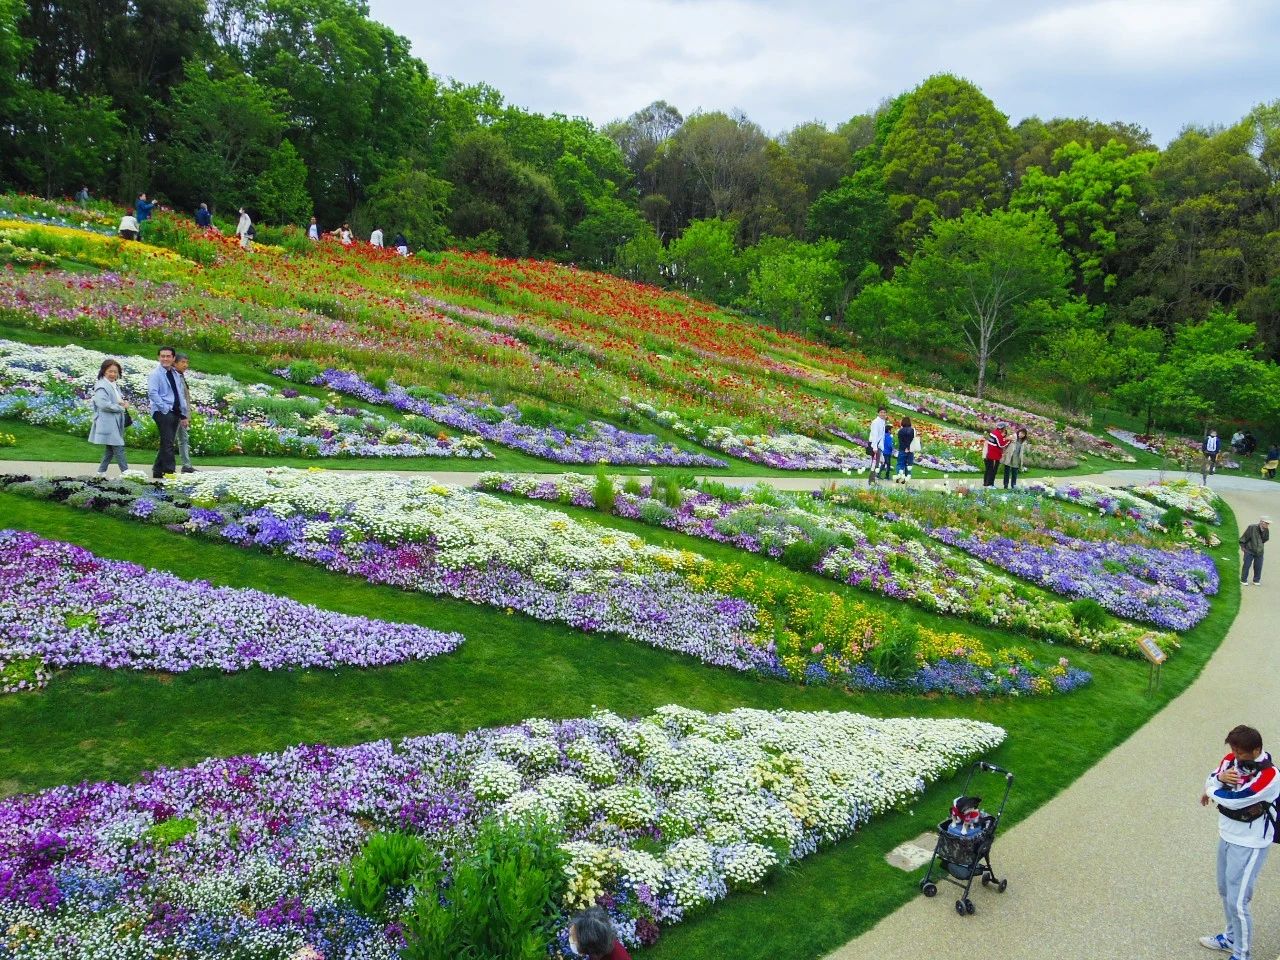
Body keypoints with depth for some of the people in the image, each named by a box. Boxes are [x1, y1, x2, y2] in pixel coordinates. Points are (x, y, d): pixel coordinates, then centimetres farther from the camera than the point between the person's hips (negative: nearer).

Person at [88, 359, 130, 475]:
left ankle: (101, 472, 22)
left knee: (111, 449, 14)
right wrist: (121, 408, -12)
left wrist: (124, 403, 5)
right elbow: (104, 404, -20)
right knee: (118, 449, -10)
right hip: (107, 423, -9)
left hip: (116, 422, 9)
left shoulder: (115, 386, 17)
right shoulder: (101, 386, -10)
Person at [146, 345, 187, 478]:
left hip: (174, 412, 7)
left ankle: (158, 470, 19)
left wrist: (183, 415, 16)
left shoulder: (175, 374, 17)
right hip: (162, 412, -7)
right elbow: (152, 393, -16)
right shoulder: (156, 374, -5)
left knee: (167, 442, 11)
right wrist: (165, 408, -18)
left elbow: (180, 394, 19)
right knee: (168, 442, -12)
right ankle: (169, 471, -11)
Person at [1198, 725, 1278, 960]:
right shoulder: (1231, 759, -5)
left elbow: (1234, 800, -29)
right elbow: (1211, 781, 2)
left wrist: (1211, 790, -9)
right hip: (1227, 835, 8)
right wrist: (1220, 777, -21)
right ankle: (1232, 938, 42)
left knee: (1237, 902, -4)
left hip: (1249, 844, -8)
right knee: (1225, 892, 22)